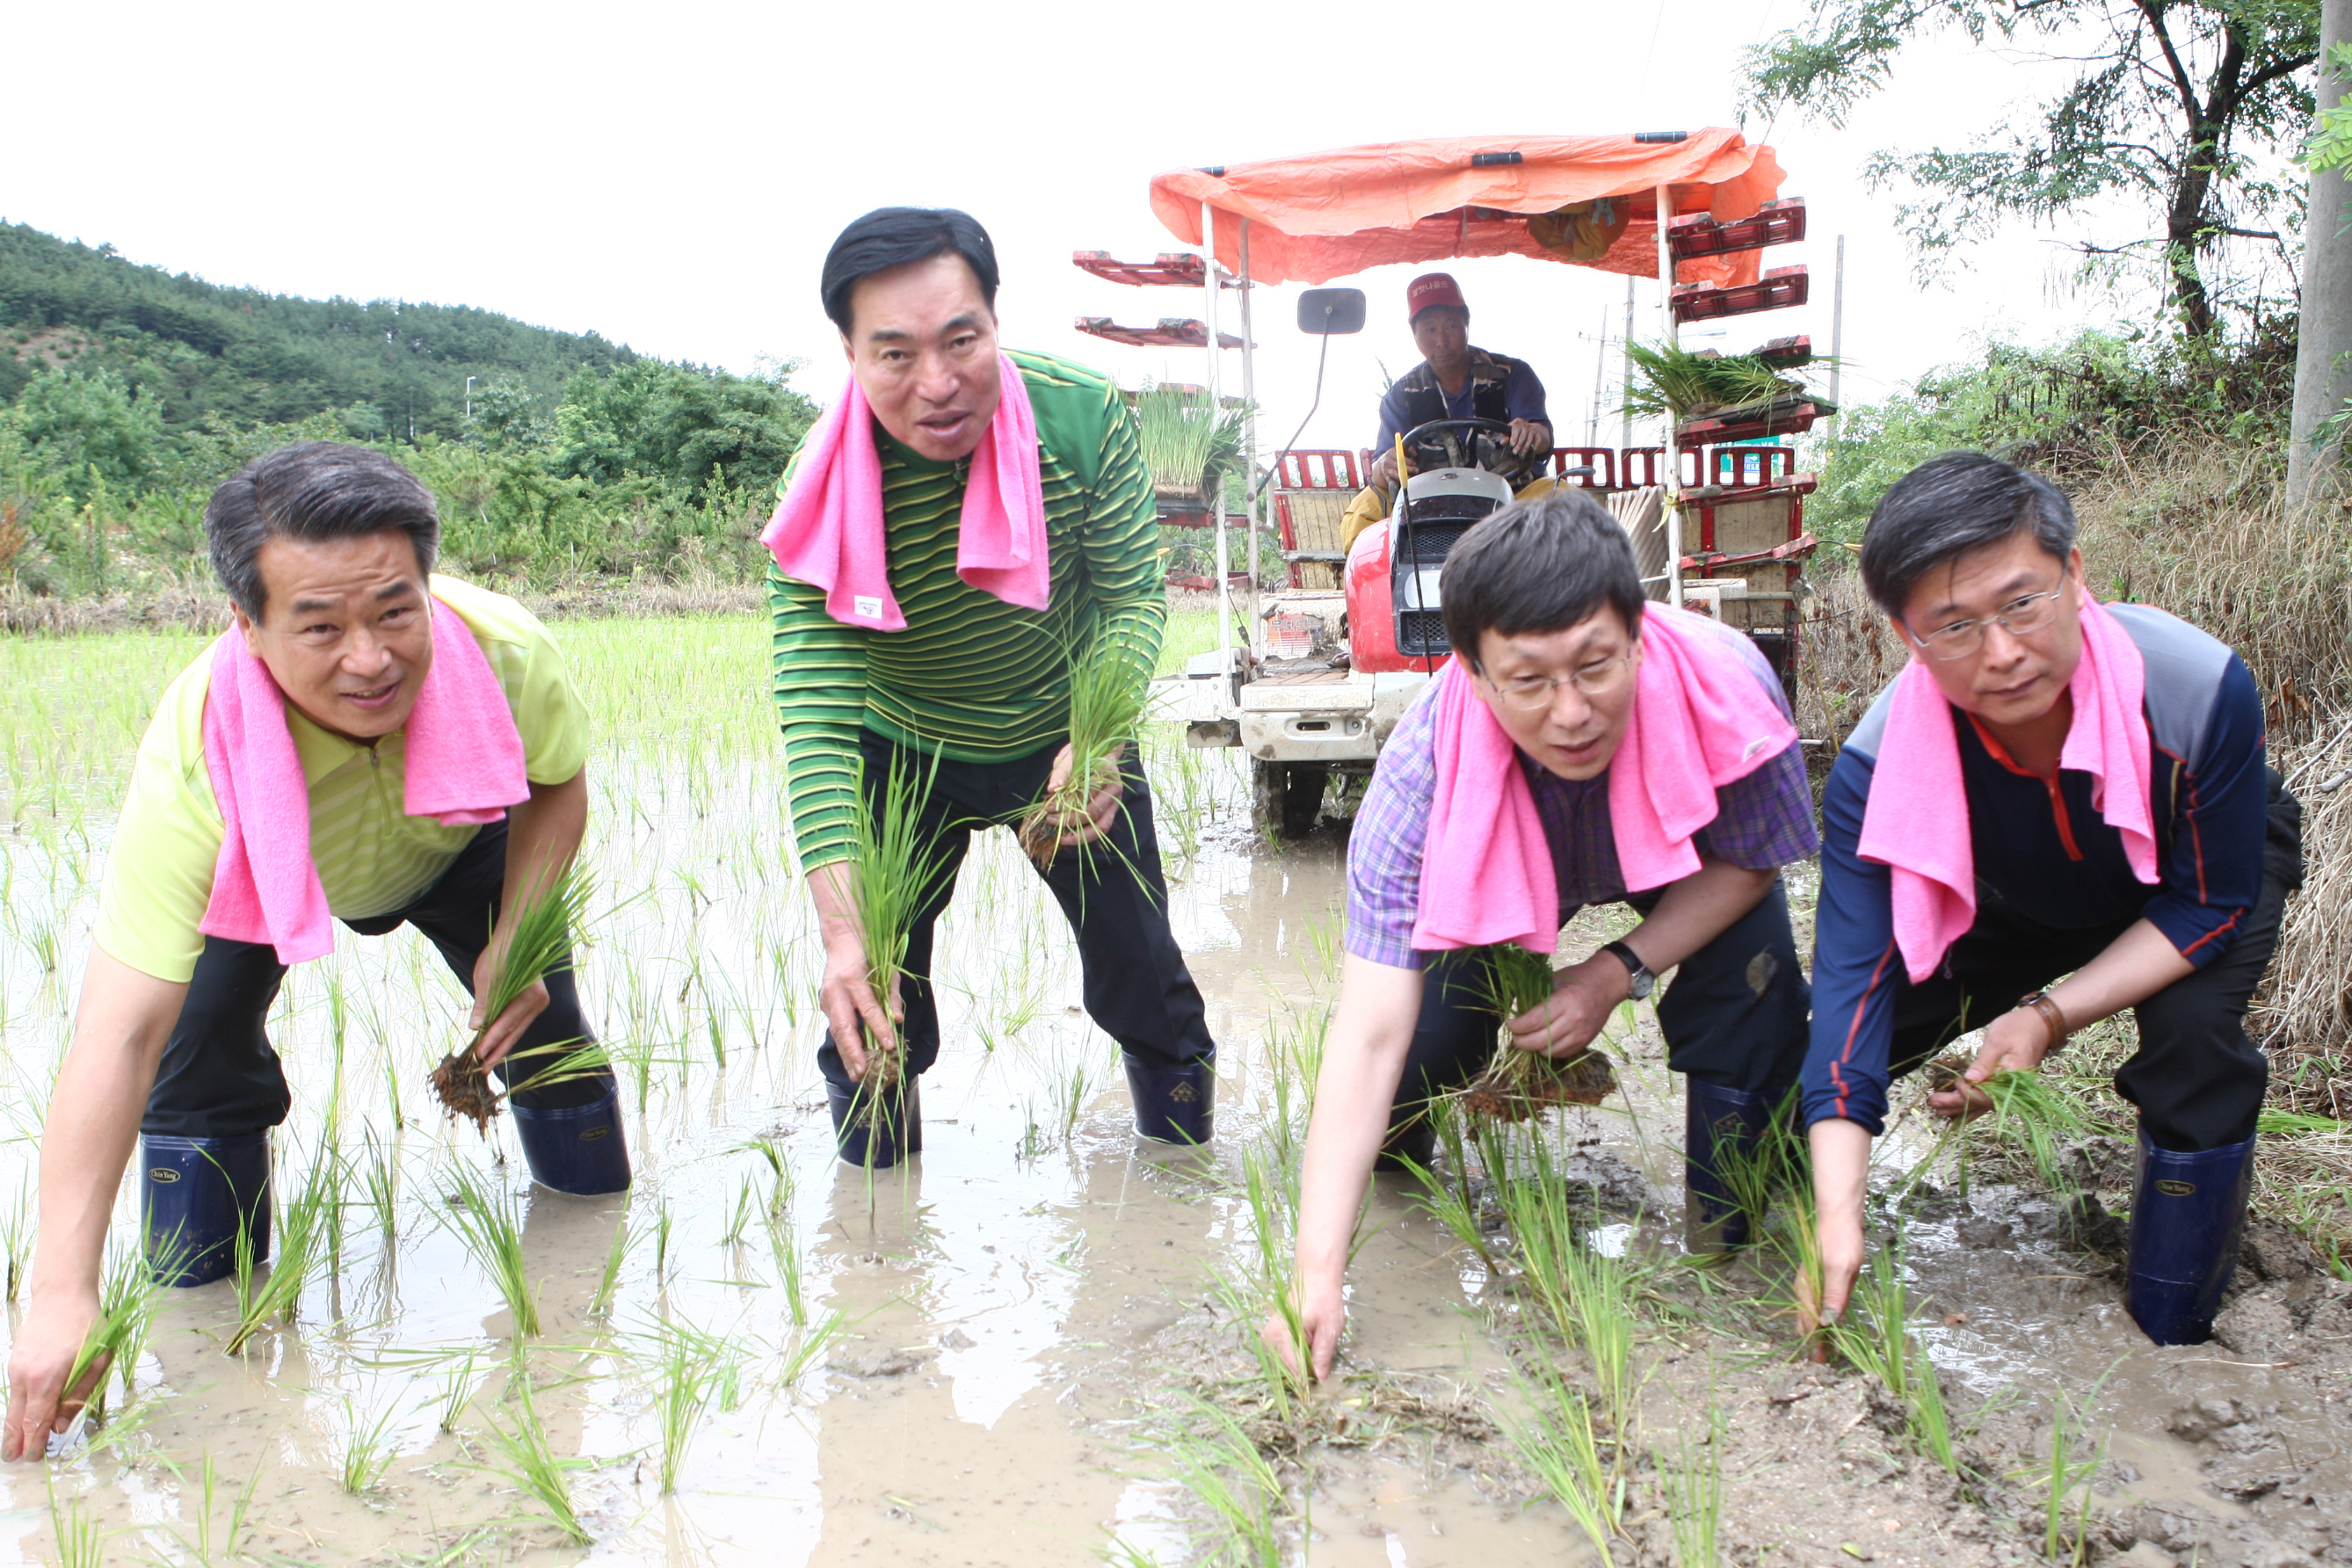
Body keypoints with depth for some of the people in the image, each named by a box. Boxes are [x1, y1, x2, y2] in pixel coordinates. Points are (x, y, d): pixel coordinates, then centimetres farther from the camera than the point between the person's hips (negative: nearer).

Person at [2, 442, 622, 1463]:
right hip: (251, 879, -1)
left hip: (459, 848, 2)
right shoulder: (195, 756, -45)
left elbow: (558, 786, -13)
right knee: (199, 1049, -16)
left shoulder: (505, 650, -39)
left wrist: (515, 940, -26)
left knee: (544, 1024, -2)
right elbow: (120, 1031, -47)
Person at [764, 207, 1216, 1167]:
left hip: (1069, 736, 1)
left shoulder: (1083, 417, -26)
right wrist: (842, 928, -43)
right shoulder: (824, 494, -29)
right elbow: (814, 708, -32)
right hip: (902, 751, 0)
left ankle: (1180, 1100, 39)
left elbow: (1135, 595, -18)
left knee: (1135, 956, 7)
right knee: (878, 978, 2)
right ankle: (871, 1144, 34)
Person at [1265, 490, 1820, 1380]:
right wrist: (1317, 1275, -49)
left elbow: (1750, 863, -16)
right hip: (1496, 877, 0)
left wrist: (1620, 969, -30)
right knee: (1429, 1033, -18)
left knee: (1750, 980, -25)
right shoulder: (1422, 772, -41)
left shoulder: (1723, 685, -40)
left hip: (1690, 860, 1)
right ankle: (1391, 1154, 19)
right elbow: (1370, 1031, -43)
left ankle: (1733, 1220, 1)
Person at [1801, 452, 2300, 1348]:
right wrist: (1838, 1214, -47)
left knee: (2193, 1035, -28)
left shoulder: (2202, 691, -38)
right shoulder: (1878, 764, -35)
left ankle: (2169, 1342, -9)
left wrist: (2050, 1014, -37)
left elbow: (2211, 907, -24)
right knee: (1847, 1024, -13)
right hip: (2020, 907, 2)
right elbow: (1853, 977, -38)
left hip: (2206, 873, -1)